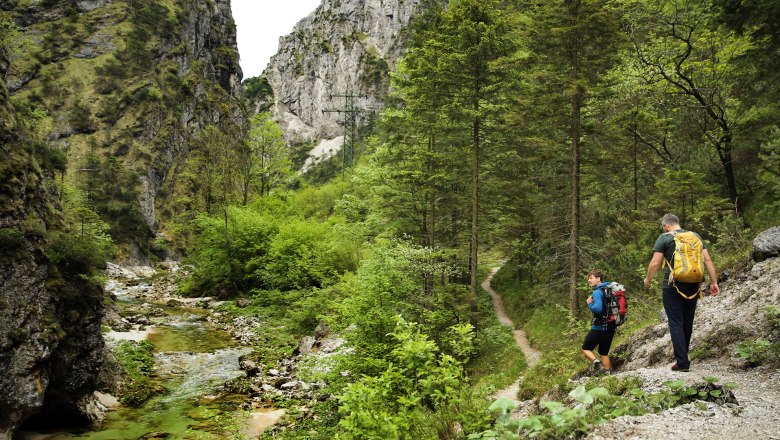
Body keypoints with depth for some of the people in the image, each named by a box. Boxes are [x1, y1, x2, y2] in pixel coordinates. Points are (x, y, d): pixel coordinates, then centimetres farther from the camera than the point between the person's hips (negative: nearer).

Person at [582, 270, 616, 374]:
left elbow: (598, 309, -28)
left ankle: (596, 362, -18)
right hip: (611, 327, 8)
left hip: (599, 327, -8)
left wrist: (590, 304, -11)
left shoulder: (597, 292, -15)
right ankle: (608, 373, 15)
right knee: (604, 352, 18)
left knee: (586, 348, 6)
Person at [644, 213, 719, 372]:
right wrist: (714, 283, 5)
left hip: (673, 286, -5)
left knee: (676, 323, 0)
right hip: (693, 286, 5)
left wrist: (648, 279, 6)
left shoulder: (664, 238, -5)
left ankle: (682, 362, -5)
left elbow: (655, 263, -9)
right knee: (688, 322, 16)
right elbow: (707, 260, 2)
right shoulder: (695, 236, 8)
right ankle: (683, 355, 29)